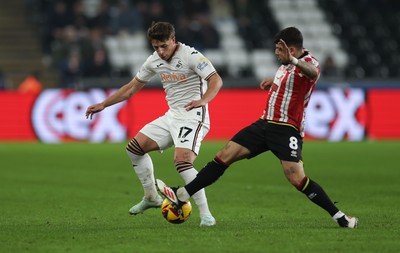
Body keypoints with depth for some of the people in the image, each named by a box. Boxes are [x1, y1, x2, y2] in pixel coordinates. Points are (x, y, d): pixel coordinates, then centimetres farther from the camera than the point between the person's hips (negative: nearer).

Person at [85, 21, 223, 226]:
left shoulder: (191, 56, -15)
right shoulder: (154, 60, 6)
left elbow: (216, 80, -19)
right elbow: (133, 87, 17)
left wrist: (203, 100, -38)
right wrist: (103, 104, 15)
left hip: (192, 116, -8)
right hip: (172, 116, 8)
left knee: (182, 162, -27)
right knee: (134, 148, 8)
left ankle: (205, 214, -21)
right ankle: (151, 197, 24)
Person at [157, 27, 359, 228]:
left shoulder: (309, 62, -15)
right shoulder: (288, 64, 11)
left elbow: (311, 72, -44)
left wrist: (292, 60, -62)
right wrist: (274, 82, 24)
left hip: (286, 130, -8)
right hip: (265, 123, 8)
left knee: (296, 178, -22)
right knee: (224, 156, 1)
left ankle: (339, 216, -11)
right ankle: (182, 195, 3)